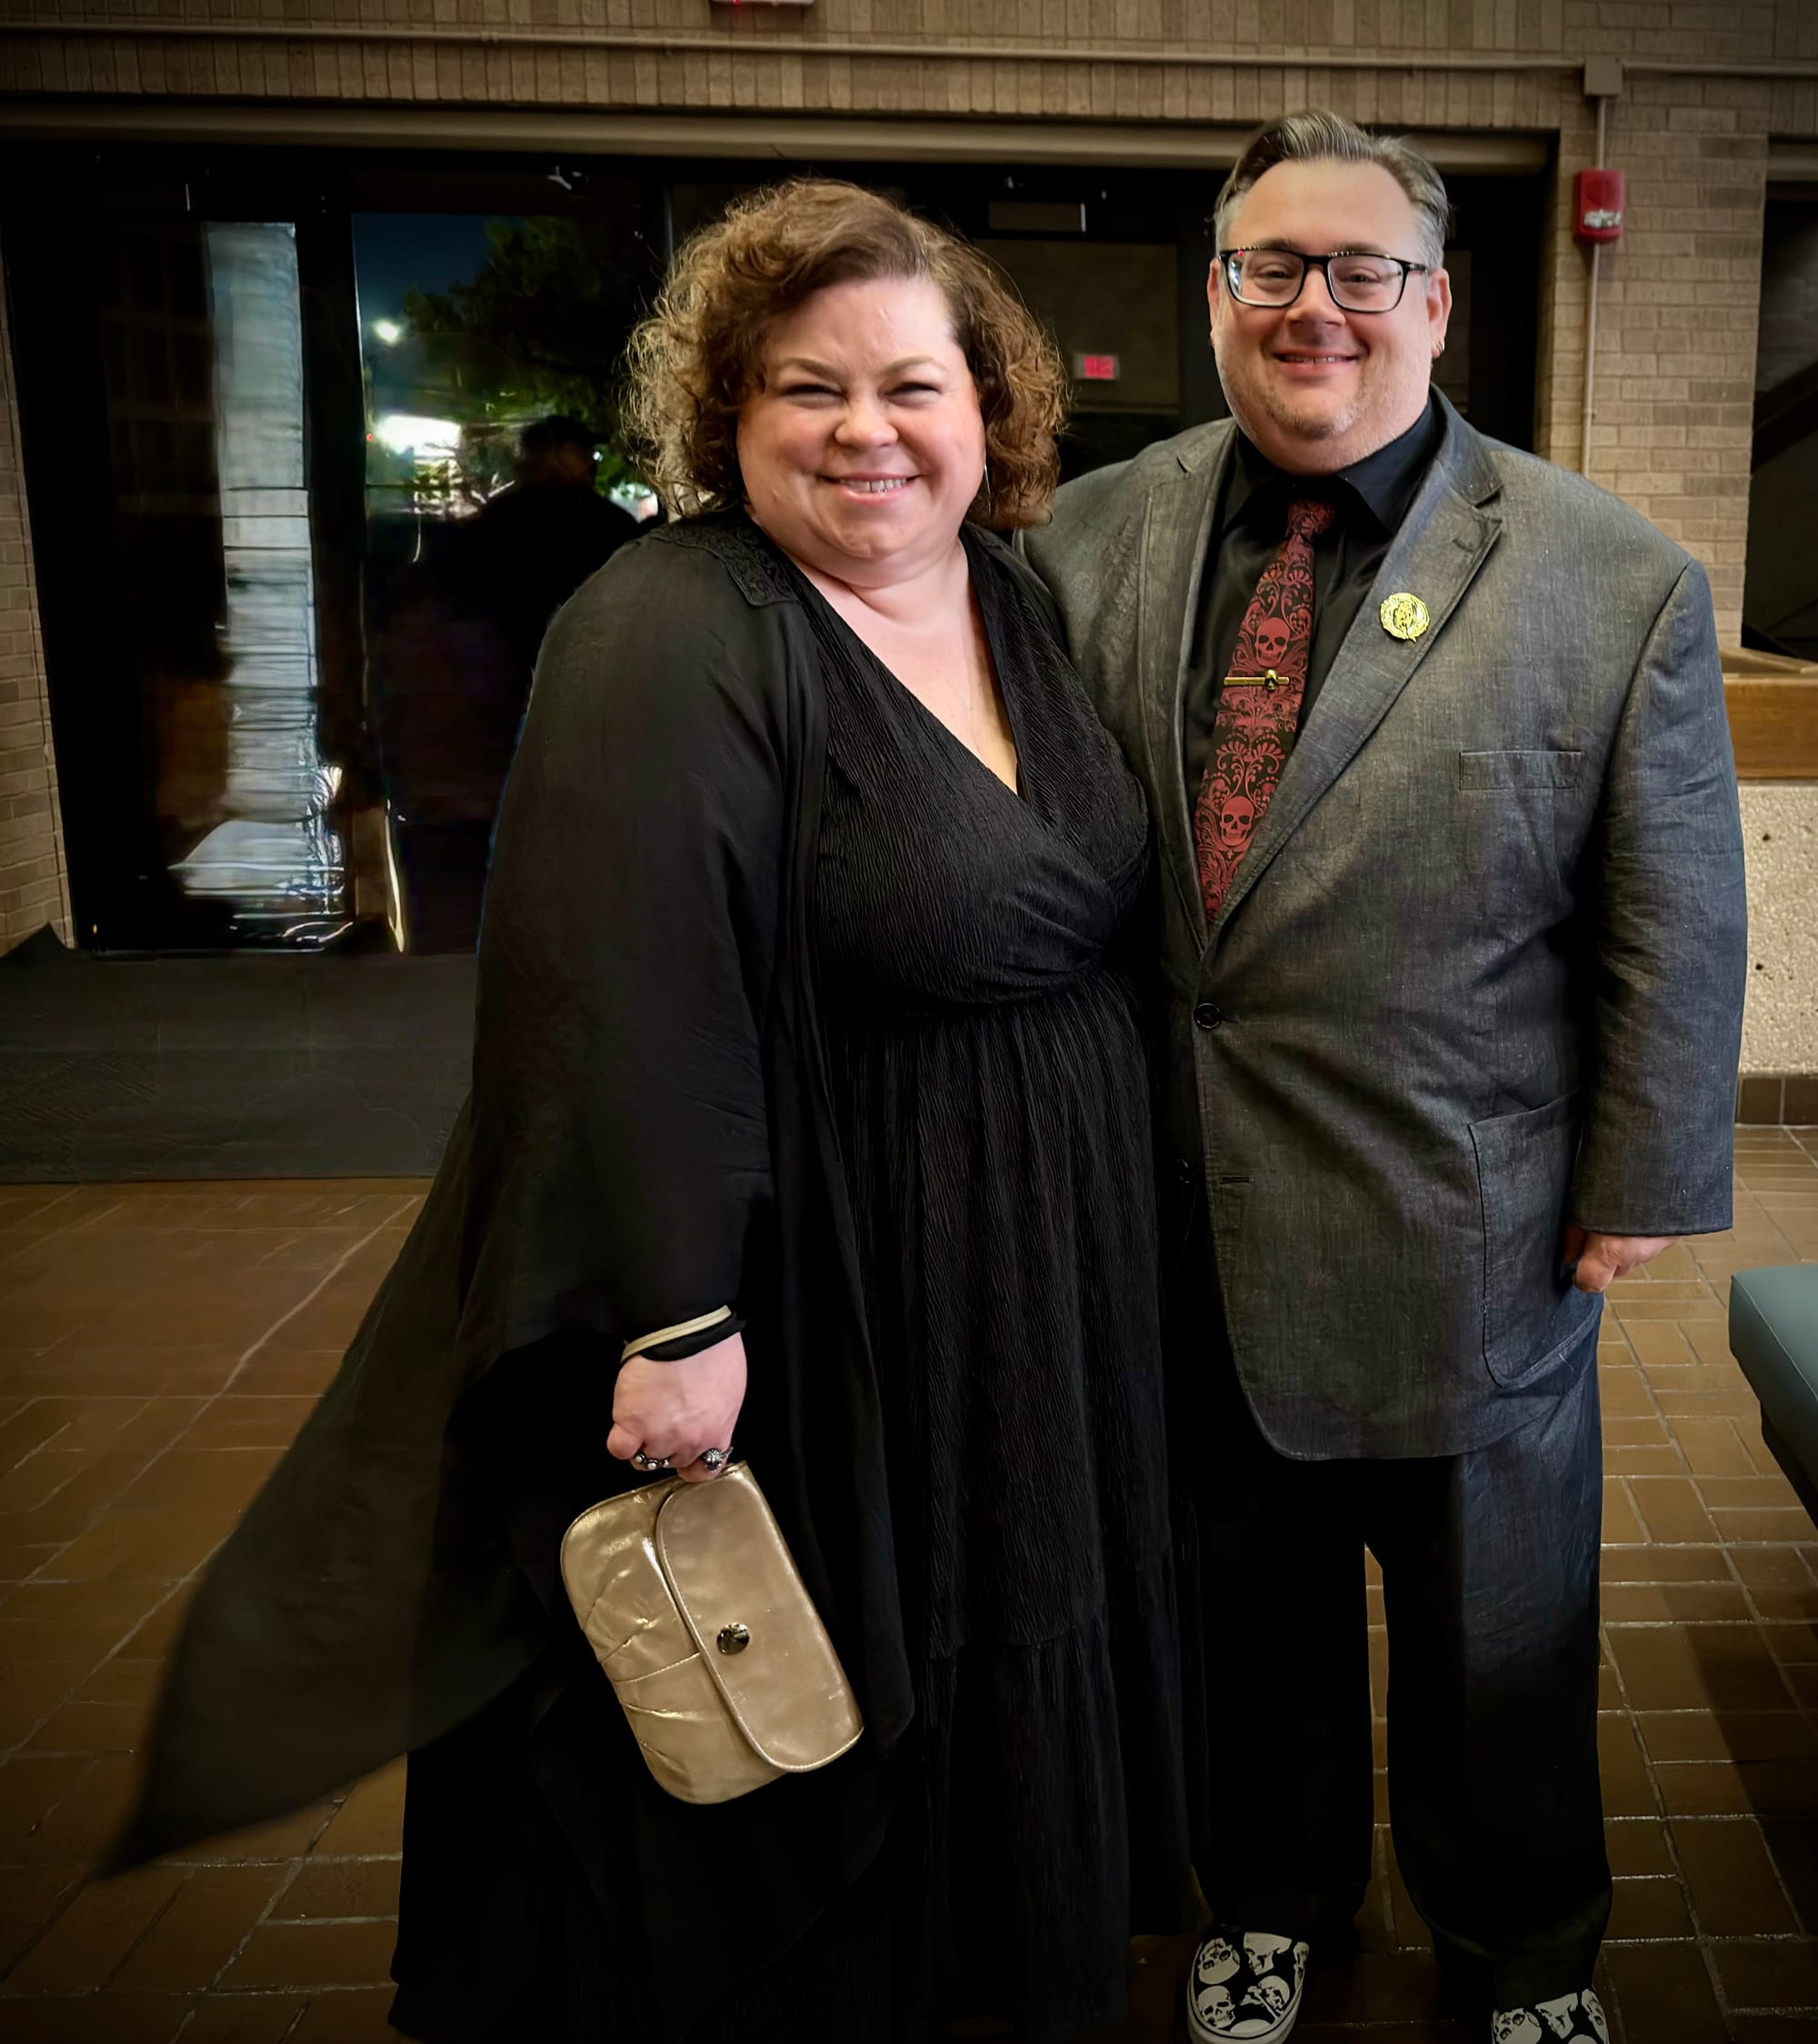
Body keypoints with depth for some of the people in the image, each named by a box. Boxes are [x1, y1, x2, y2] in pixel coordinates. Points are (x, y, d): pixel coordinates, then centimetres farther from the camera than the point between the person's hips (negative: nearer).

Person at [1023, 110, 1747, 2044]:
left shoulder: (1616, 582, -8)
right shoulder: (1091, 542, -1)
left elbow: (1679, 928, -4)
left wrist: (1641, 1189, -3)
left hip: (1464, 1238, -2)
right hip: (1180, 1227, 2)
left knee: (1494, 1632, 19)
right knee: (1245, 1608, 22)